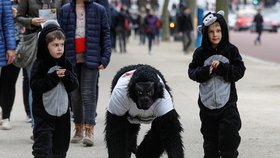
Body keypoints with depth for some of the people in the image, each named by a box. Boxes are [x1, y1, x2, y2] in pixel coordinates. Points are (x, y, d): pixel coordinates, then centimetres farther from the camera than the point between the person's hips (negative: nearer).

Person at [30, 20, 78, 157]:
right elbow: (35, 86, -18)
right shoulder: (40, 65, -10)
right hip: (44, 114, -5)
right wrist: (54, 77, -22)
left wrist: (67, 76, -16)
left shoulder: (65, 64, 5)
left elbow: (74, 85, 4)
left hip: (63, 112, 5)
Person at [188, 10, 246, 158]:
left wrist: (221, 67, -18)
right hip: (207, 103, 2)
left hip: (227, 102, -2)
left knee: (229, 138, -8)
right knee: (210, 140, 11)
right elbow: (192, 72, -1)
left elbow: (240, 71, -6)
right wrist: (206, 71, -19)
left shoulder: (231, 50, -3)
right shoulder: (200, 52, -1)